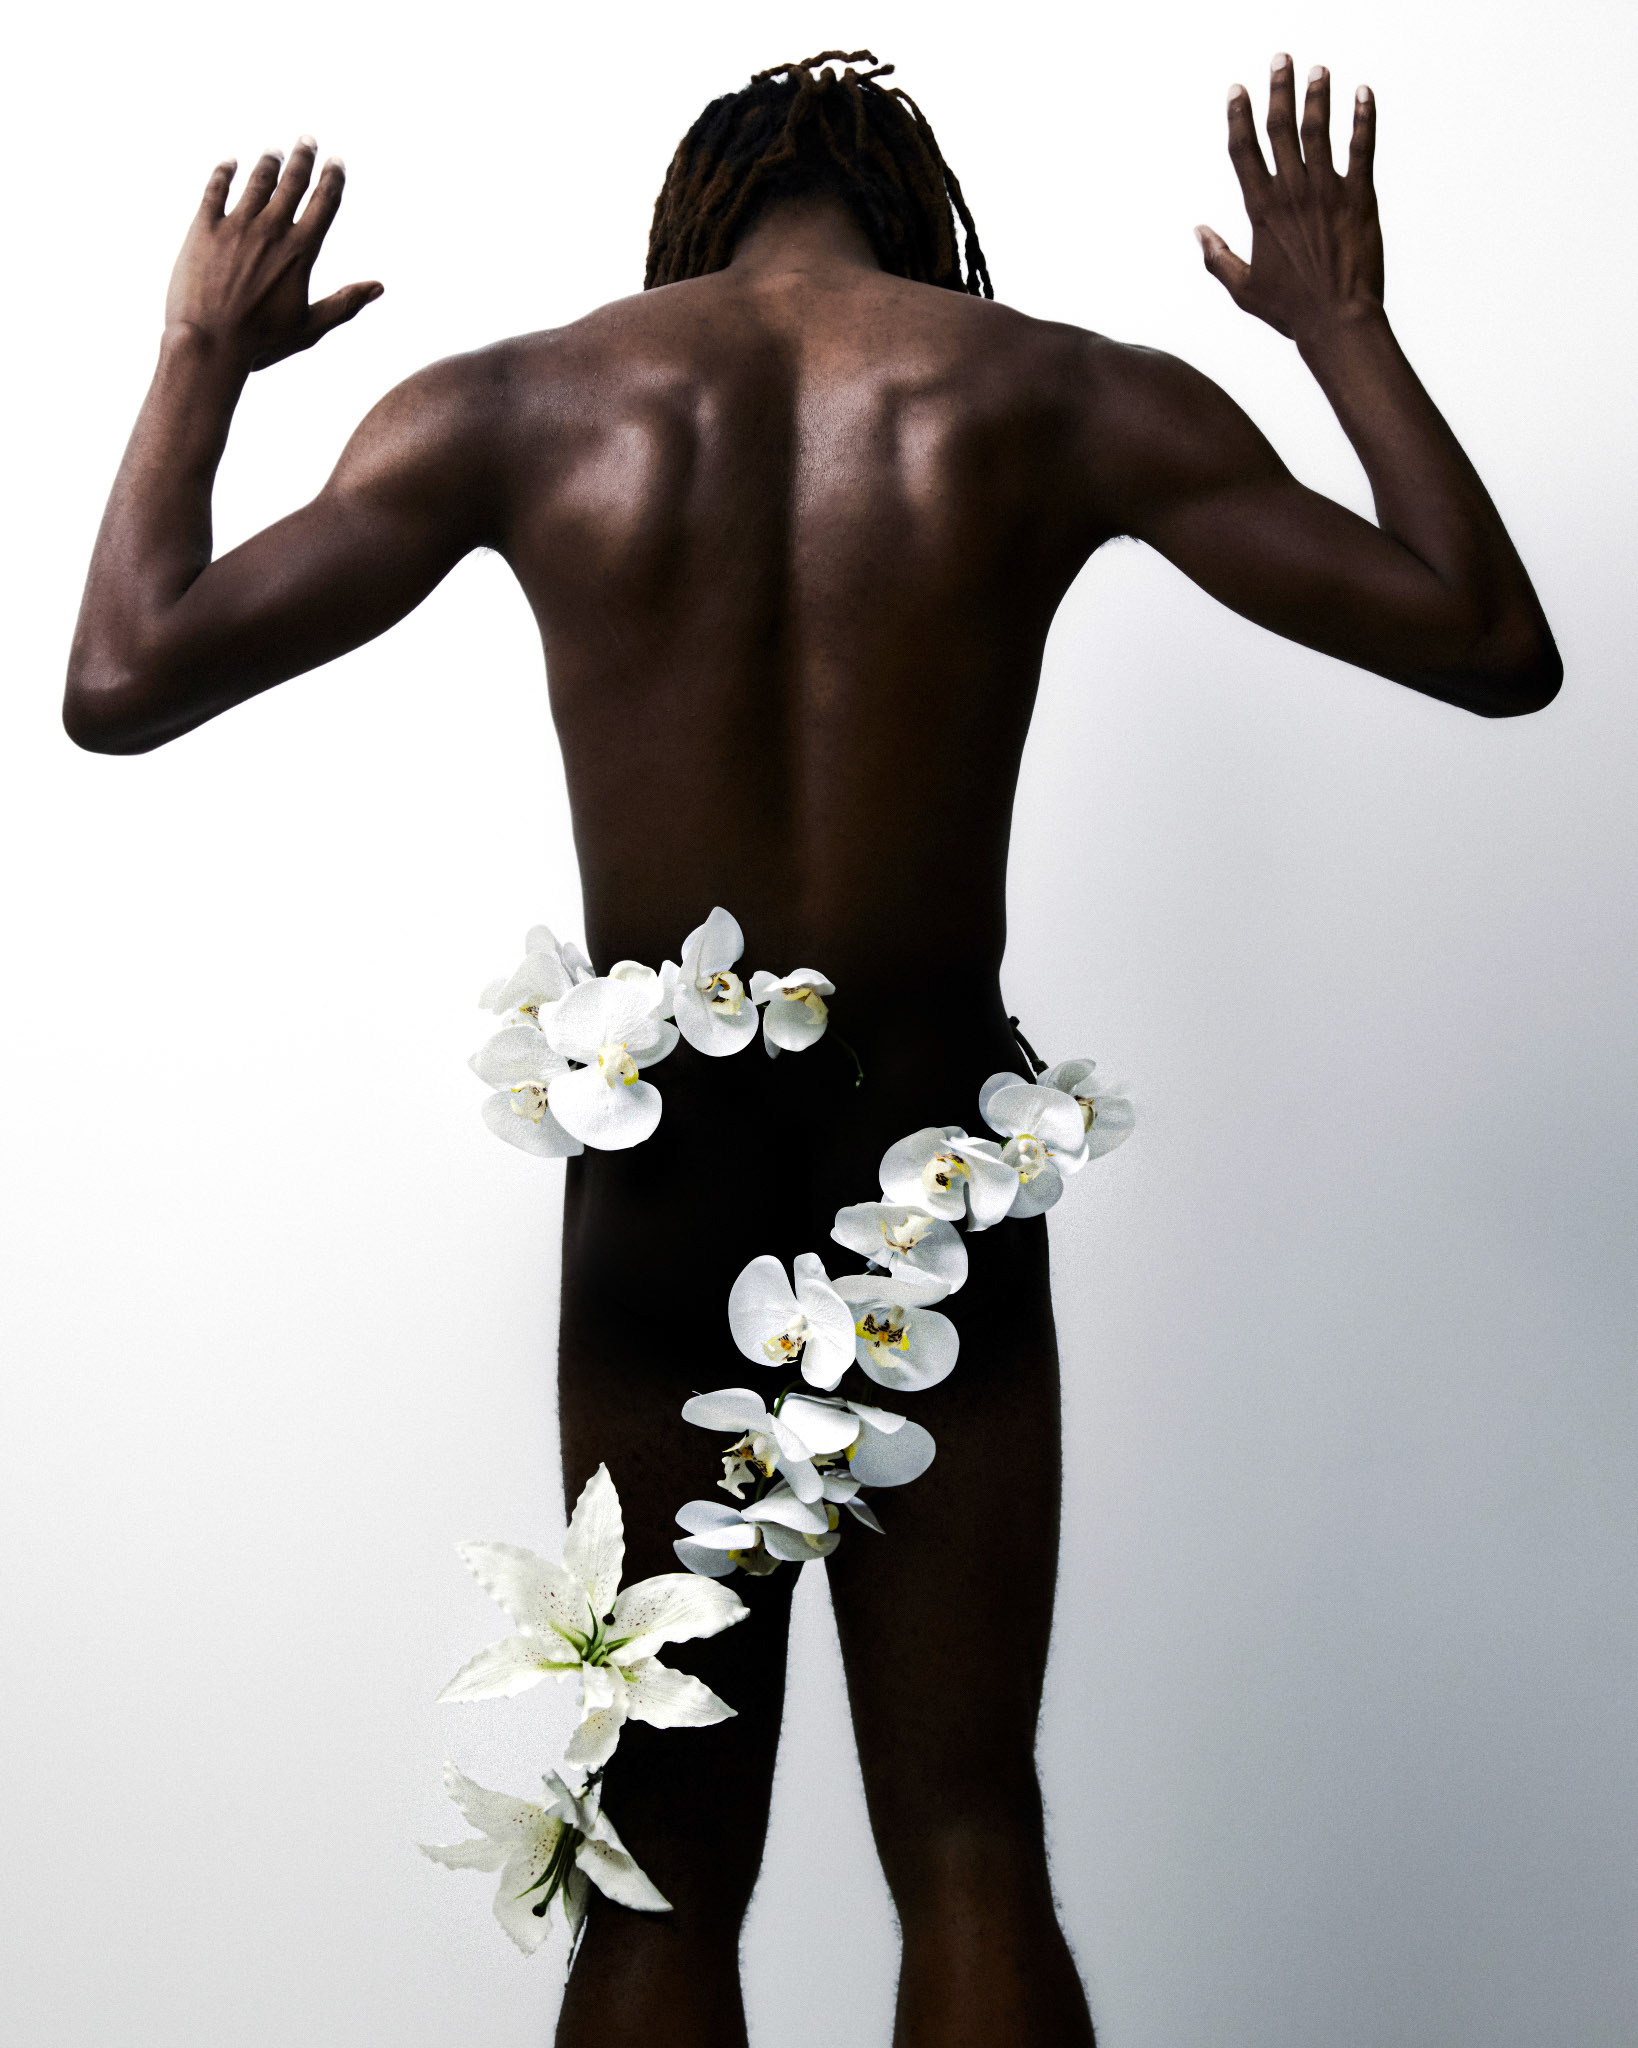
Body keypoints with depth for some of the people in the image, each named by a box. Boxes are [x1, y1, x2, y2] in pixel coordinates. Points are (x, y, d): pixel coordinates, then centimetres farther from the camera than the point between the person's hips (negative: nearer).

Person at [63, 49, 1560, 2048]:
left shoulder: (511, 404, -1)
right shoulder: (1068, 396, -1)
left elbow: (117, 684, 0)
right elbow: (1497, 649, 3)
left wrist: (198, 357, 15)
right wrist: (1345, 330, 16)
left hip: (657, 1182, 1)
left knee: (663, 1878, 15)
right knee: (970, 1857, 13)